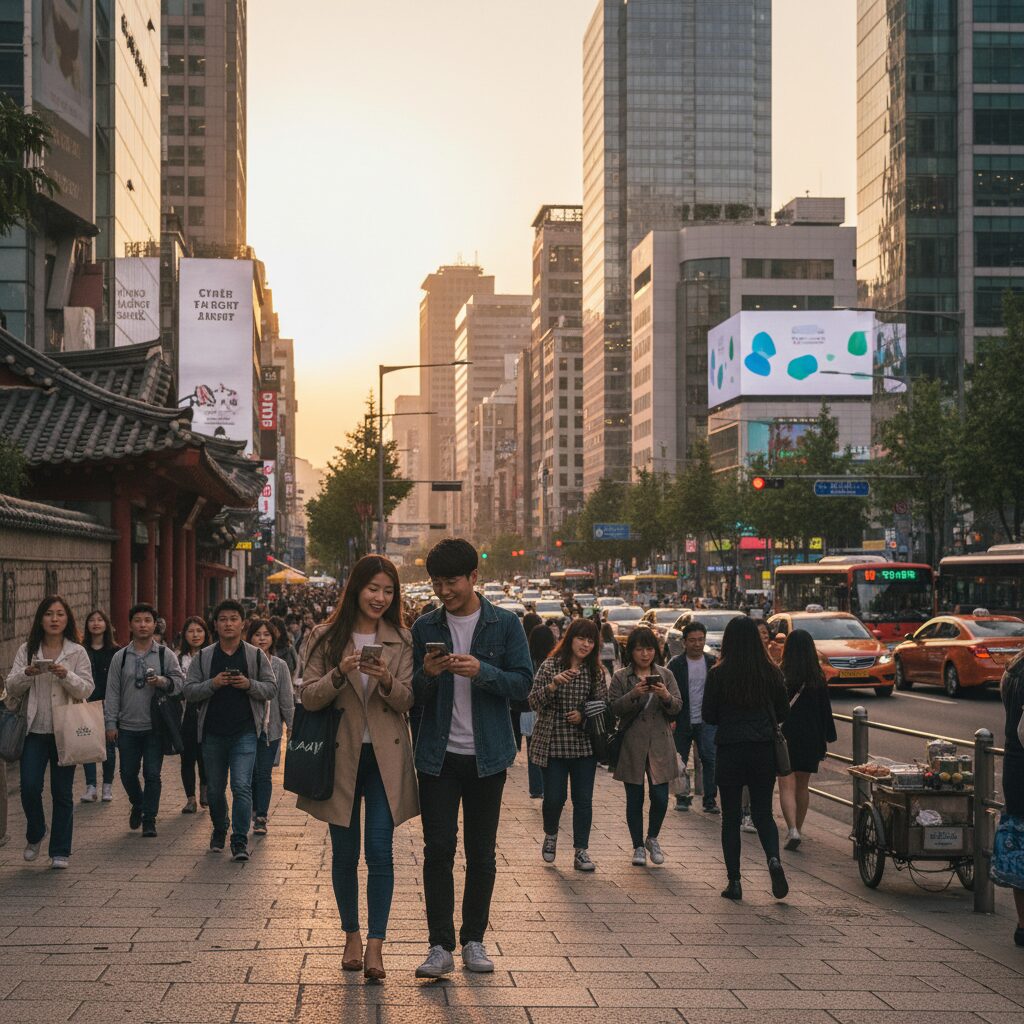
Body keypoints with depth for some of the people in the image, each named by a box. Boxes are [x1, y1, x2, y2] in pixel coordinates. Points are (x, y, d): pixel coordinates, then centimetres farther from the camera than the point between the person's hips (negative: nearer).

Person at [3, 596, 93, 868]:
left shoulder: (77, 652, 3)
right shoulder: (27, 651, 6)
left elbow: (86, 689, -3)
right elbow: (11, 686, 1)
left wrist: (66, 675, -21)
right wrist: (27, 674, -20)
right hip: (35, 730, 1)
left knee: (62, 792, 3)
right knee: (29, 786, -8)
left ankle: (60, 851, 12)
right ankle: (34, 836, 19)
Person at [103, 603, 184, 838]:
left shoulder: (166, 655, 3)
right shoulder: (120, 657, 6)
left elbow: (180, 682, 1)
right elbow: (112, 693, 7)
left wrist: (162, 681, -18)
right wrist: (111, 723, 1)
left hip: (154, 727, -2)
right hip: (127, 728, 2)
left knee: (152, 774, -3)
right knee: (128, 773, 8)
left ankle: (149, 820, 7)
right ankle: (138, 805, 35)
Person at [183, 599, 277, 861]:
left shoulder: (256, 656, 5)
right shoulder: (203, 657, 7)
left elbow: (271, 689, 5)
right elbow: (189, 691, 3)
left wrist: (249, 685, -13)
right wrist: (212, 684, -14)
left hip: (244, 733, -2)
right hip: (213, 733, 2)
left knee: (241, 786, -13)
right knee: (215, 789, 13)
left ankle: (240, 840, -9)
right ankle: (219, 831, 35)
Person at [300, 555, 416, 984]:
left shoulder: (401, 641, 4)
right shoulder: (326, 638, 2)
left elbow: (408, 700, -2)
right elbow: (309, 698, -4)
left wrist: (386, 679, -22)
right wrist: (340, 674, -22)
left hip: (385, 756, 0)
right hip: (340, 755, 1)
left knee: (380, 851, -8)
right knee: (344, 853, 8)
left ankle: (375, 945, -7)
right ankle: (352, 936, 23)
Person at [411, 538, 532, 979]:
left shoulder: (505, 624, 0)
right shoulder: (425, 628, 5)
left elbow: (523, 682, -5)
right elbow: (413, 695, 7)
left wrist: (482, 671, -21)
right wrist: (427, 675, -15)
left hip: (487, 755, 0)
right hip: (438, 755, 1)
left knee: (481, 853, 7)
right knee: (438, 850, -5)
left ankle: (474, 940, 17)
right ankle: (440, 946, -3)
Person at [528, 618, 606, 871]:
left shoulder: (595, 671, 4)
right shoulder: (550, 666, -4)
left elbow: (603, 705, 8)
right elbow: (534, 702, -8)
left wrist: (584, 715, -10)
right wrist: (554, 685, -24)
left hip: (584, 744, 2)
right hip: (553, 743, -2)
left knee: (583, 800, 2)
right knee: (554, 797, -1)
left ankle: (581, 852, 10)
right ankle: (550, 835, 29)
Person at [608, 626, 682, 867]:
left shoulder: (665, 675, 8)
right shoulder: (621, 677, 2)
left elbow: (677, 707, 4)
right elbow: (614, 708, -6)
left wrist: (666, 697, -17)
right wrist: (633, 694, -22)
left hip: (660, 744, 1)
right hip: (632, 745, -1)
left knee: (660, 796, -2)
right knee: (635, 798, 5)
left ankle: (653, 838, 24)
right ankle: (638, 846, 19)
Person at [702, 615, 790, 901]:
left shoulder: (718, 674, -8)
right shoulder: (771, 672, -2)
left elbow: (709, 716, -3)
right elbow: (783, 713, 6)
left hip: (730, 751, -2)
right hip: (764, 750, 2)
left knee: (731, 818, 9)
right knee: (763, 813, 11)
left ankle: (734, 881, 7)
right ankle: (774, 859, -16)